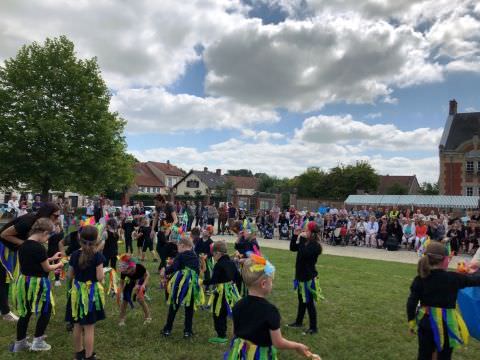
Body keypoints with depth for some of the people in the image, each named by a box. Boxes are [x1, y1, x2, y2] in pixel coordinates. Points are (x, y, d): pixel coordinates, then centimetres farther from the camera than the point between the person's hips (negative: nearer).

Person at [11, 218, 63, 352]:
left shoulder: (23, 245, 3)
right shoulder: (39, 248, -22)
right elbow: (47, 268, -12)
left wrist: (51, 258, 16)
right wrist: (58, 265, 6)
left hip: (23, 282, 8)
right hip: (36, 284, -8)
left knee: (25, 313, 19)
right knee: (46, 311, 10)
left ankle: (20, 343, 29)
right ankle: (38, 342, 15)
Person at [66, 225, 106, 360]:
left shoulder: (75, 254, -3)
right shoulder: (97, 255, -16)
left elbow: (70, 276, 5)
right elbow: (100, 278, -16)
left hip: (77, 292, 5)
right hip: (91, 292, -5)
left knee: (77, 325, 17)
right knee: (89, 327, 4)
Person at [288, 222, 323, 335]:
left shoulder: (315, 245, -20)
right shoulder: (306, 242, 5)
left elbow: (304, 253, -35)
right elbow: (292, 248, 12)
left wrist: (302, 239, -28)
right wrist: (295, 235, 1)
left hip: (309, 277, -9)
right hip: (301, 276, 9)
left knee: (309, 302, 2)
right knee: (301, 301, 22)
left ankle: (313, 327, 15)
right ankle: (299, 322, 37)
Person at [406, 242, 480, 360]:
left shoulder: (420, 279, -9)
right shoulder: (453, 278, -13)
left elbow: (411, 302, -8)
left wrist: (411, 321, 3)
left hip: (426, 322, 2)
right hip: (446, 323, -2)